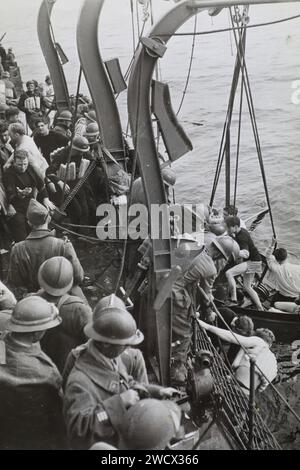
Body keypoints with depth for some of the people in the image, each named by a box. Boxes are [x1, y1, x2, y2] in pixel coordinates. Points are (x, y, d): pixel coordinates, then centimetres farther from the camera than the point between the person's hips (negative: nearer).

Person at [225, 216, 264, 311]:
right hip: (251, 261, 11)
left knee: (229, 273, -23)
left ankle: (233, 299, -21)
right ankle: (260, 308, 24)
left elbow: (246, 254, -36)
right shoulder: (241, 231, 6)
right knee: (247, 287, 17)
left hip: (253, 261, -10)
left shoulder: (241, 237, -23)